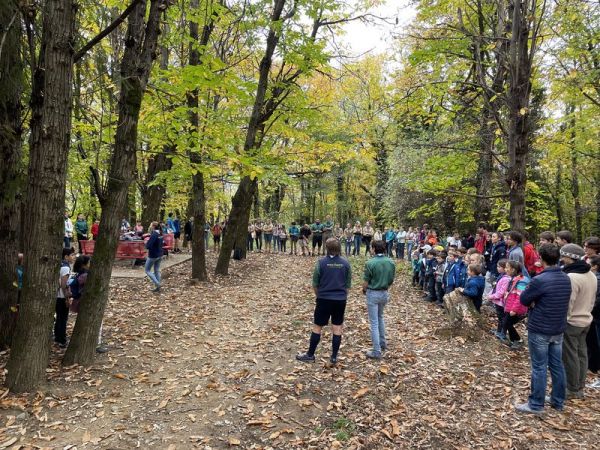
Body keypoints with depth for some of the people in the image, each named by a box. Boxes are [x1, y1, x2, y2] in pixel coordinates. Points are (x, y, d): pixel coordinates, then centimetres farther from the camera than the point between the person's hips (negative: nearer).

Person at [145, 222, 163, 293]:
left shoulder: (154, 235, -22)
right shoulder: (160, 234, 5)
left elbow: (148, 246, -26)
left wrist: (146, 242, -5)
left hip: (153, 255, -8)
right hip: (160, 255, 8)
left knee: (147, 270, 7)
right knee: (157, 270, 14)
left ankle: (157, 284, -4)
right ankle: (158, 288, 17)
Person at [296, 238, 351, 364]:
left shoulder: (321, 262, -9)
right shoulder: (345, 263, -2)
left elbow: (315, 284, -3)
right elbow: (348, 285, 5)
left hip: (324, 299, -2)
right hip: (340, 300, 2)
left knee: (317, 327, 8)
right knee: (337, 328, 10)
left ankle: (310, 355, 18)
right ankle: (334, 356, 16)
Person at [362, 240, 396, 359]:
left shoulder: (370, 263, -19)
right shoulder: (391, 263, -2)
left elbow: (365, 282, -13)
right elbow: (391, 281, 5)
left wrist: (364, 290, 7)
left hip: (373, 294, -6)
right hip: (385, 293, 6)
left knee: (374, 322, 1)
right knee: (380, 317, 28)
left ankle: (377, 351, 4)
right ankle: (383, 342, 37)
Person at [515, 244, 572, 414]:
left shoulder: (539, 280, -24)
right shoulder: (566, 279, 1)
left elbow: (523, 300, -14)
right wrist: (538, 301, 0)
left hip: (539, 330, -7)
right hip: (558, 329, 7)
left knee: (539, 367, 2)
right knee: (557, 365, 16)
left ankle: (536, 404, 11)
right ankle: (558, 401, 29)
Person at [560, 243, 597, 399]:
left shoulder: (572, 277, -25)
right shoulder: (592, 275, 6)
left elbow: (567, 303, -23)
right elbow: (592, 300, 14)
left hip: (571, 322, -9)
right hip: (585, 320, 9)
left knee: (570, 357, 3)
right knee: (581, 354, 17)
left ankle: (572, 390, 15)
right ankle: (580, 387, 28)